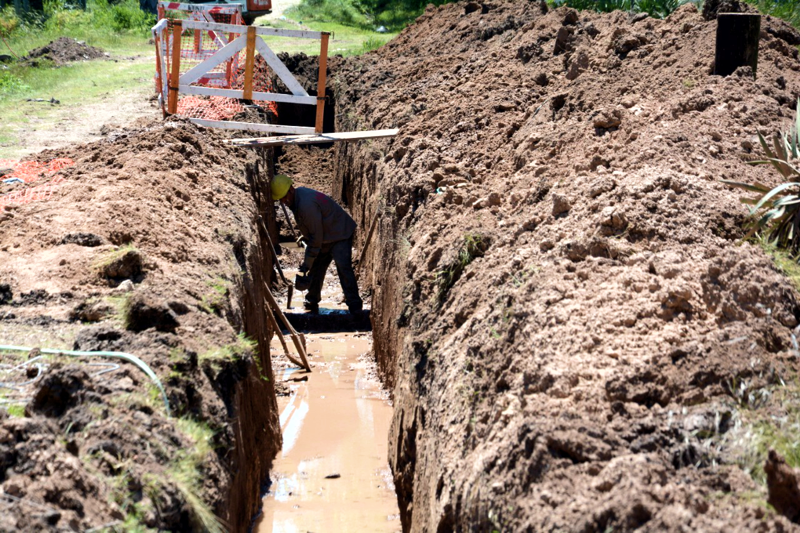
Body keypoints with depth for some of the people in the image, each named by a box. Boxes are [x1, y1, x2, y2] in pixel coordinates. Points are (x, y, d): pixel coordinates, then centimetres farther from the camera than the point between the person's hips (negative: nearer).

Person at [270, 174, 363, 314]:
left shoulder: (306, 204, -32)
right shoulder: (299, 194, 0)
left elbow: (316, 237, -27)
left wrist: (306, 265, -21)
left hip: (340, 233, -10)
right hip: (325, 236, 10)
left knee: (343, 268, -21)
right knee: (316, 268, 9)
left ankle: (355, 307, -20)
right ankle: (312, 302, 20)